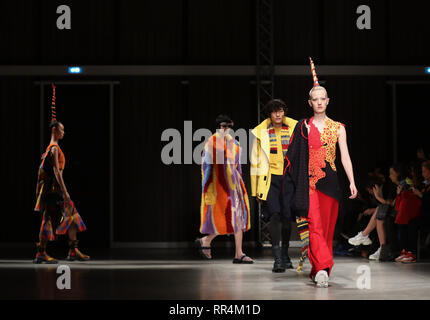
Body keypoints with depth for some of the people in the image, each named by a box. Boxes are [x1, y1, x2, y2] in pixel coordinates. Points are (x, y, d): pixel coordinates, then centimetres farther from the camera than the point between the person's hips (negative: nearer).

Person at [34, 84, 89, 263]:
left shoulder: (52, 148, 19)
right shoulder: (54, 148, -12)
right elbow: (56, 171, -21)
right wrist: (65, 191, -24)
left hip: (54, 189, 10)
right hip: (54, 189, -10)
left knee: (72, 217, 9)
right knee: (49, 220, -6)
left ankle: (73, 251, 10)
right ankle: (41, 254, -2)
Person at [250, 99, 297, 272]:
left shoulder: (294, 128, 6)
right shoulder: (260, 132, 4)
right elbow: (255, 161, 8)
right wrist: (256, 189, 6)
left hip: (289, 178, 2)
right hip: (270, 178, -1)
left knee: (287, 217, 4)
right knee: (274, 214, -14)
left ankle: (285, 254, 25)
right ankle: (277, 259, -14)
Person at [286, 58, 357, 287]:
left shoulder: (338, 128, 8)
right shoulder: (303, 127, 6)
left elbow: (345, 156, 1)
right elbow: (294, 156, 8)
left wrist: (352, 182, -7)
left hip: (330, 181, 2)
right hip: (309, 182, -2)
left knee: (327, 226, 5)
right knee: (315, 225, -14)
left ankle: (318, 270, 17)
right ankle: (322, 269, -22)